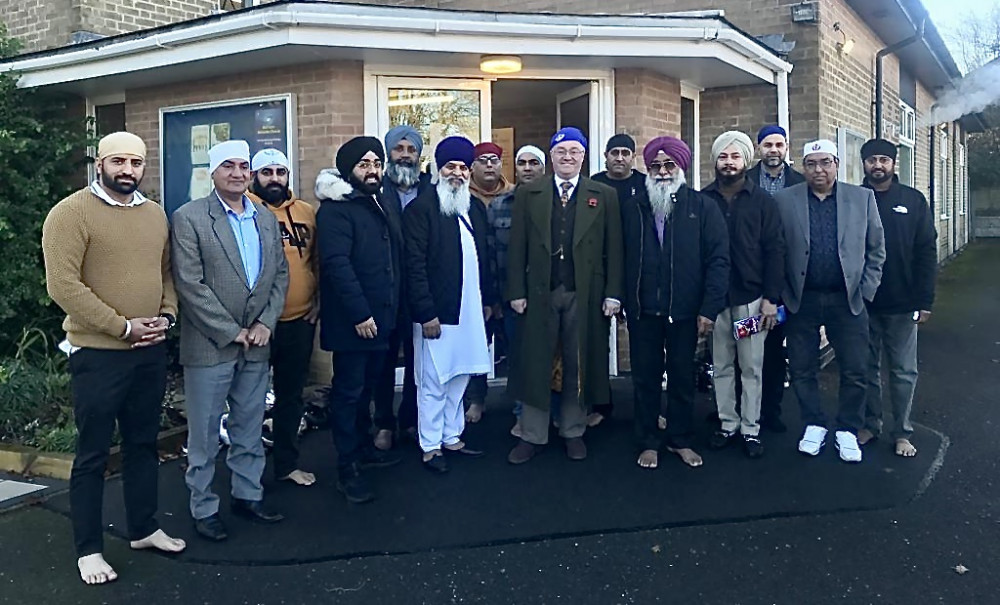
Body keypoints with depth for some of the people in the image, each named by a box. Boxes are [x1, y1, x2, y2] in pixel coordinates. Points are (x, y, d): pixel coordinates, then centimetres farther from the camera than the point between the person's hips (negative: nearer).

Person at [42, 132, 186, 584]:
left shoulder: (155, 214, 9)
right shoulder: (70, 213, -11)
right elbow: (63, 285, -17)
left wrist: (166, 315, -3)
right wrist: (123, 326, -18)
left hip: (151, 351, 6)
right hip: (98, 353, -6)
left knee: (143, 444, 17)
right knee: (92, 454, 5)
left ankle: (143, 529, 32)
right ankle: (88, 549, 20)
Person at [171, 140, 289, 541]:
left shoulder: (267, 219, 10)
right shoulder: (188, 218, -7)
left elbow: (280, 274, 9)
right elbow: (191, 285, -13)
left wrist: (265, 323, -4)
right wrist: (232, 333, -13)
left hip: (257, 344, 5)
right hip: (210, 346, -5)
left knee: (250, 429, 15)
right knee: (204, 434, 6)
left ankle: (248, 494, 29)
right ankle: (203, 508, 19)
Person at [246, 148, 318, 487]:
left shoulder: (306, 212, 9)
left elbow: (318, 260, 16)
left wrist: (318, 299, 8)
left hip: (301, 321, 5)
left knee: (291, 394, 15)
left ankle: (287, 463, 29)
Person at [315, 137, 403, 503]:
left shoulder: (382, 207, 15)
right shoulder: (335, 209, -11)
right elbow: (337, 264, -20)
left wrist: (392, 310, 13)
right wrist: (359, 314, -23)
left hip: (381, 318, 8)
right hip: (351, 321, -8)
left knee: (367, 387, 19)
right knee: (349, 391, 0)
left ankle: (363, 447, 33)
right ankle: (347, 468, 9)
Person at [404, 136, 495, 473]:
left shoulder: (476, 208, 13)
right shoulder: (421, 208, -8)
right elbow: (415, 265, -13)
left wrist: (487, 300, 15)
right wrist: (426, 313, -16)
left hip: (470, 310, 6)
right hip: (437, 313, -6)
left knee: (459, 378, 14)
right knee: (433, 383, 2)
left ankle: (451, 437, 27)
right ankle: (430, 447, 14)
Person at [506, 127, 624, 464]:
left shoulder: (604, 196, 6)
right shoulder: (528, 194, 6)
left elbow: (613, 249, 3)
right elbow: (517, 247, 3)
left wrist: (613, 293, -4)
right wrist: (516, 292, -3)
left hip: (585, 294, 0)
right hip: (540, 293, 0)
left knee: (579, 366, 8)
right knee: (536, 365, 5)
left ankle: (573, 432, 23)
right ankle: (532, 436, 15)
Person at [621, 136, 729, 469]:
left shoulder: (703, 207, 0)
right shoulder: (632, 208, 6)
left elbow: (718, 259, -5)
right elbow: (622, 259, 4)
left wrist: (709, 308, -11)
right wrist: (623, 302, -3)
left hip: (684, 310, -1)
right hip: (642, 310, 1)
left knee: (683, 379, 11)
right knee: (645, 379, 9)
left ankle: (681, 440, 26)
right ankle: (648, 442, 22)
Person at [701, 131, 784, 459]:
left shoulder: (762, 200, 2)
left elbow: (775, 250, -1)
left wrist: (771, 297, -7)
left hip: (751, 298, -1)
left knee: (751, 368, 5)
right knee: (721, 367, 8)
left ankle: (751, 429, 15)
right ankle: (728, 424, 20)